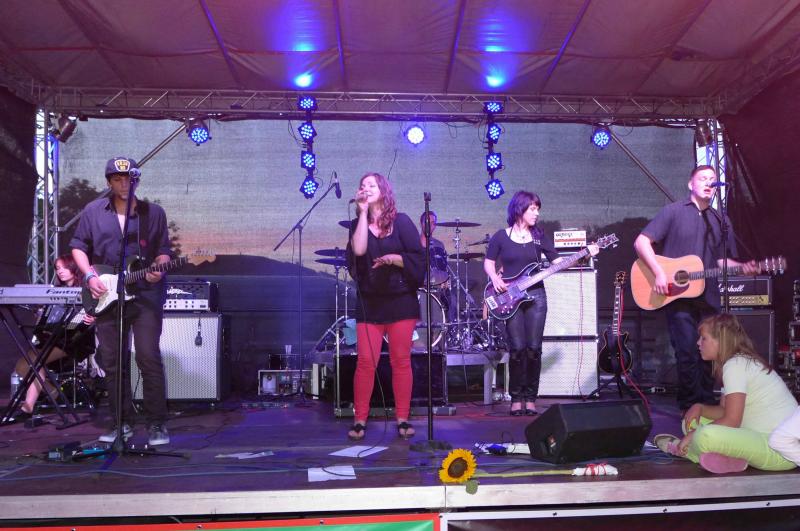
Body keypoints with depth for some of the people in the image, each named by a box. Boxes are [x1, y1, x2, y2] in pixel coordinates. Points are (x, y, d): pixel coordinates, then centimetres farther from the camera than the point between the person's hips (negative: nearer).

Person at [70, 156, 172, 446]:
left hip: (145, 294, -2)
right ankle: (123, 423, 19)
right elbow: (78, 246, 11)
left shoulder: (154, 212, 5)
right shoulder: (93, 211, 7)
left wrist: (159, 269, -13)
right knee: (113, 362, 7)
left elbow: (163, 251, 8)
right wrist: (90, 276, -4)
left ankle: (157, 424, -1)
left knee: (149, 358, -10)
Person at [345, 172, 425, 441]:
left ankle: (403, 419, 11)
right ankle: (359, 420, 6)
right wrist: (363, 213, -9)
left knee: (401, 361, 2)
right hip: (369, 302, 2)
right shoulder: (358, 224, 8)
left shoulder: (401, 221, 2)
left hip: (400, 300, -1)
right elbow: (358, 250, -13)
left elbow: (418, 257, -3)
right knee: (366, 361, -3)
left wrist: (394, 259, -18)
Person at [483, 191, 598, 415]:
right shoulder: (501, 236, 5)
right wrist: (495, 278, -12)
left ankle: (530, 398, 6)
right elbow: (488, 262, 8)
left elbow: (558, 262, 8)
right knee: (517, 348, -8)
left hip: (535, 295, 2)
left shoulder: (539, 236, 11)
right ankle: (516, 398, 3)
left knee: (534, 348, -5)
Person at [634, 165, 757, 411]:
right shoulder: (673, 211, -1)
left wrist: (742, 267, -4)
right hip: (677, 296, -5)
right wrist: (659, 273, -18)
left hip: (708, 297, 5)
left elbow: (722, 260, 17)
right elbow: (641, 242, -8)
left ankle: (707, 405, 22)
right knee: (688, 354, -6)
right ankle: (690, 407, 8)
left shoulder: (720, 221, 15)